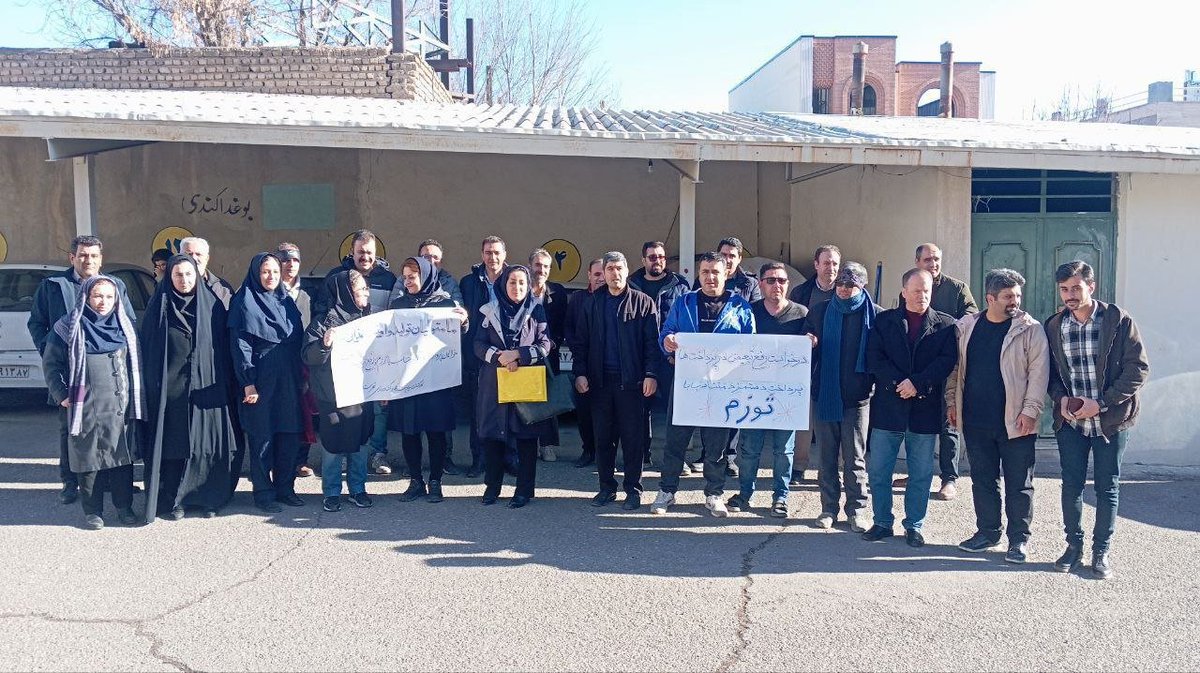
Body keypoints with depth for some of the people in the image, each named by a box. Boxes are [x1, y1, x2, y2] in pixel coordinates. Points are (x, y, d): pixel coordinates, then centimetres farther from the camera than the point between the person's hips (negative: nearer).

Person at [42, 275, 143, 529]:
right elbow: (51, 364, 4)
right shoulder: (70, 327, -1)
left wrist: (136, 398, 11)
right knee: (88, 458, 3)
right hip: (86, 407, -3)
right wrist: (61, 394, -4)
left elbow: (135, 363, 16)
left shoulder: (124, 325, 9)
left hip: (120, 406, 3)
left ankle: (124, 507, 19)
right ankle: (92, 511, 15)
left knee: (122, 456, 7)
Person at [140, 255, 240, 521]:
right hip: (170, 389, -1)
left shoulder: (211, 305, 5)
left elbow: (223, 348, 6)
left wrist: (226, 386, 2)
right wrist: (151, 386, -2)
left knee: (206, 444, 3)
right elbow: (147, 348, 4)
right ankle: (171, 501, 13)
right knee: (172, 445, 3)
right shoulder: (159, 306, 4)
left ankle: (207, 498, 16)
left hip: (204, 387, 1)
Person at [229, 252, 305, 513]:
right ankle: (263, 493, 10)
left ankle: (285, 487, 18)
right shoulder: (244, 302, -3)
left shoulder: (286, 302, 14)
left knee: (290, 435, 7)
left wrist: (302, 378, 11)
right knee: (262, 438, 1)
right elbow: (240, 345, -9)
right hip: (260, 382, -5)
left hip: (288, 381, 5)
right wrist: (247, 382, -15)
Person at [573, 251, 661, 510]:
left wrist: (651, 374, -13)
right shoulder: (594, 304, 11)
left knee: (633, 438, 2)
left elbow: (652, 342, -4)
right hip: (600, 380, 3)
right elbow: (582, 342, 11)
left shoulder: (643, 302, 2)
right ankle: (606, 487, 20)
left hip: (631, 380, -3)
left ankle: (633, 490, 11)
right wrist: (580, 372, 0)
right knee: (602, 437, 9)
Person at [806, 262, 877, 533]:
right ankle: (829, 508, 20)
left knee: (855, 459, 5)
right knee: (826, 457, 10)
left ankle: (856, 510, 16)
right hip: (824, 395, 3)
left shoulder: (875, 315, -1)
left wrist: (877, 386, -11)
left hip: (857, 397, -2)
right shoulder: (819, 311, 6)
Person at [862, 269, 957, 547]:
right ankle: (882, 522, 19)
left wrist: (916, 383, -17)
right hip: (887, 406, 1)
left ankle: (914, 526, 20)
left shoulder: (945, 325, 5)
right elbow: (874, 357, -3)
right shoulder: (884, 321, 6)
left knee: (921, 474, 7)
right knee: (878, 470, 5)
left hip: (926, 409, 0)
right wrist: (899, 384, -15)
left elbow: (947, 360, -6)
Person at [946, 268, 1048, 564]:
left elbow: (1038, 371, -8)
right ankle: (987, 532, 26)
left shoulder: (1029, 329, -4)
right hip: (976, 420, 4)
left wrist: (1030, 410, -14)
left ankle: (1019, 539, 15)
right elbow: (956, 367, 15)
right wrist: (952, 401, 11)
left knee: (1018, 484, 4)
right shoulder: (967, 327, 7)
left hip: (1014, 422, -4)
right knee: (982, 480, 13)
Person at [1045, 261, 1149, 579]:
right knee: (1072, 484, 9)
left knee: (1107, 487, 7)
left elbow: (1138, 368, -10)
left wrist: (1101, 403, -17)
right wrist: (1061, 398, -9)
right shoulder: (1054, 326, 2)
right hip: (1070, 419, 3)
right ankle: (1074, 545, 23)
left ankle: (1101, 551, 19)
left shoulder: (1119, 320, -9)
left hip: (1110, 419, -3)